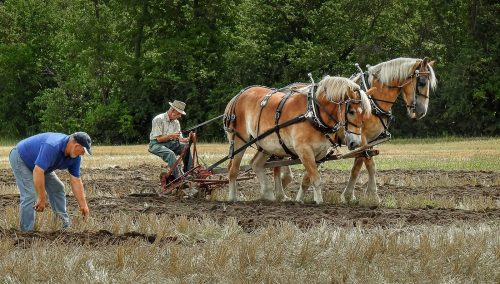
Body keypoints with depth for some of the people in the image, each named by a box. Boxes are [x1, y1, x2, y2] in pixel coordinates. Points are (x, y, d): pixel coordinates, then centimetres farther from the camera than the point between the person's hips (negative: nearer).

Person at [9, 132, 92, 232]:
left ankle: (66, 224, 14)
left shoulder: (75, 157, -12)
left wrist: (83, 205, -7)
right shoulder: (52, 146, -40)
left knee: (57, 188, 7)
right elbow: (38, 172, -42)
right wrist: (42, 199, -37)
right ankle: (27, 232, -13)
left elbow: (76, 181, -5)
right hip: (20, 158, -9)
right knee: (29, 196, -18)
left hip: (39, 165, 9)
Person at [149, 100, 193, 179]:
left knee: (186, 147, -15)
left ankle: (188, 172, -14)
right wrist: (171, 136, -33)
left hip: (170, 143, 7)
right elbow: (159, 139, -18)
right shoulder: (159, 119, -13)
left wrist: (187, 139, -17)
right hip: (156, 144, -7)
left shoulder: (176, 122, 10)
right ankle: (176, 177, -40)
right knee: (170, 153, -36)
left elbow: (179, 138, 6)